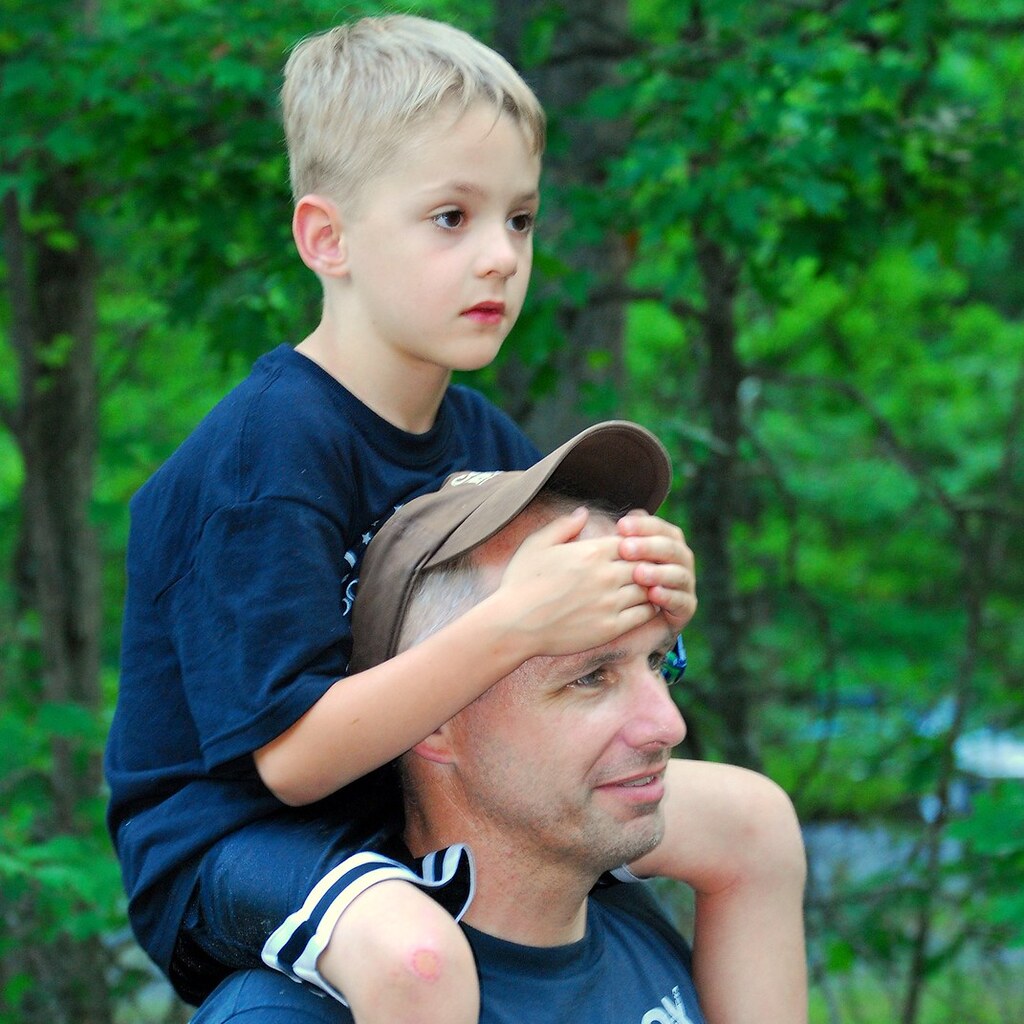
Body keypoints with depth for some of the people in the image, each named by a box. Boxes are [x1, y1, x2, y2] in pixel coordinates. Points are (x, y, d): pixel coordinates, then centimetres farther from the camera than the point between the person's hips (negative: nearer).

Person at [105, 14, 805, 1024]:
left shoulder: (481, 439, 4)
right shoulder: (269, 448, -23)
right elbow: (292, 757, -27)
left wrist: (648, 604, -17)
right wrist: (512, 624, -34)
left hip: (430, 798, 9)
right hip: (228, 837, -8)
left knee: (744, 817, 9)